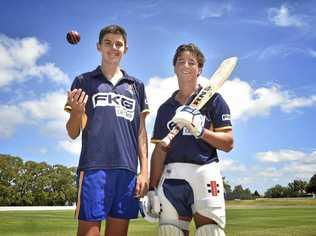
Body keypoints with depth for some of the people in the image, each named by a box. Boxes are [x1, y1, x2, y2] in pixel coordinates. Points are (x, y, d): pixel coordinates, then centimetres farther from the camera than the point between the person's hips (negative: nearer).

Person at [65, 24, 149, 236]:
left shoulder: (136, 86, 18)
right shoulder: (83, 81, 11)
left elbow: (141, 132, 15)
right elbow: (73, 133, 10)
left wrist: (144, 171, 7)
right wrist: (76, 112, -12)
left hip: (127, 170, 3)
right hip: (94, 167, -2)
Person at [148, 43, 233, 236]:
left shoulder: (212, 99, 9)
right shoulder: (165, 108, 18)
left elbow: (228, 144, 3)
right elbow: (160, 150, 14)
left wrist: (199, 130, -11)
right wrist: (152, 189, 7)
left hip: (205, 172, -2)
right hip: (171, 176, 3)